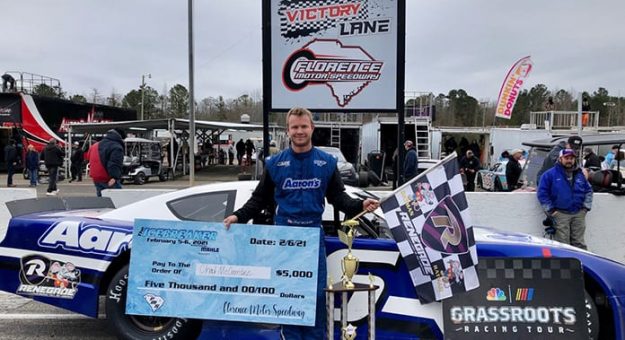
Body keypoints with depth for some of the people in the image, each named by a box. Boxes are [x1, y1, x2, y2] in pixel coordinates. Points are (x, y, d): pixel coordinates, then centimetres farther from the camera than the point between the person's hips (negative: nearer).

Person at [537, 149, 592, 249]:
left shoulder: (580, 174, 13)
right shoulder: (550, 174, -4)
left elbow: (588, 191, 22)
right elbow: (542, 193, -4)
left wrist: (586, 207, 11)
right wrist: (551, 210, -7)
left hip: (579, 214, 5)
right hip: (560, 214, -4)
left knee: (579, 243, 9)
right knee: (562, 244, -5)